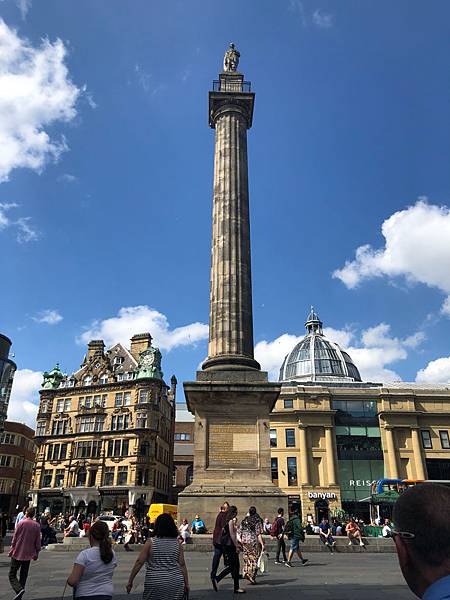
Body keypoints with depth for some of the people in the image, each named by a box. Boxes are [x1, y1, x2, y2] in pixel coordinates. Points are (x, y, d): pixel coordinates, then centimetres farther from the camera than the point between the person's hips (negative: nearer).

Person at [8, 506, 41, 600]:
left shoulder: (21, 523, -10)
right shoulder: (37, 525, 1)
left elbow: (15, 538, -8)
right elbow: (38, 541, 4)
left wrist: (11, 551, 2)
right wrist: (36, 553, 14)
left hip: (18, 553, -4)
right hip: (28, 554, 4)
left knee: (12, 575, 3)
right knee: (23, 576, 15)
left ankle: (19, 589, -19)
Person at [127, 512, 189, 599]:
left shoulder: (150, 542, -5)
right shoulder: (177, 543, 1)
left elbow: (139, 563, -5)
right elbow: (182, 565, 1)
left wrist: (130, 581, 2)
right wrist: (186, 584, 8)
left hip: (155, 584, -2)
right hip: (175, 584, 2)